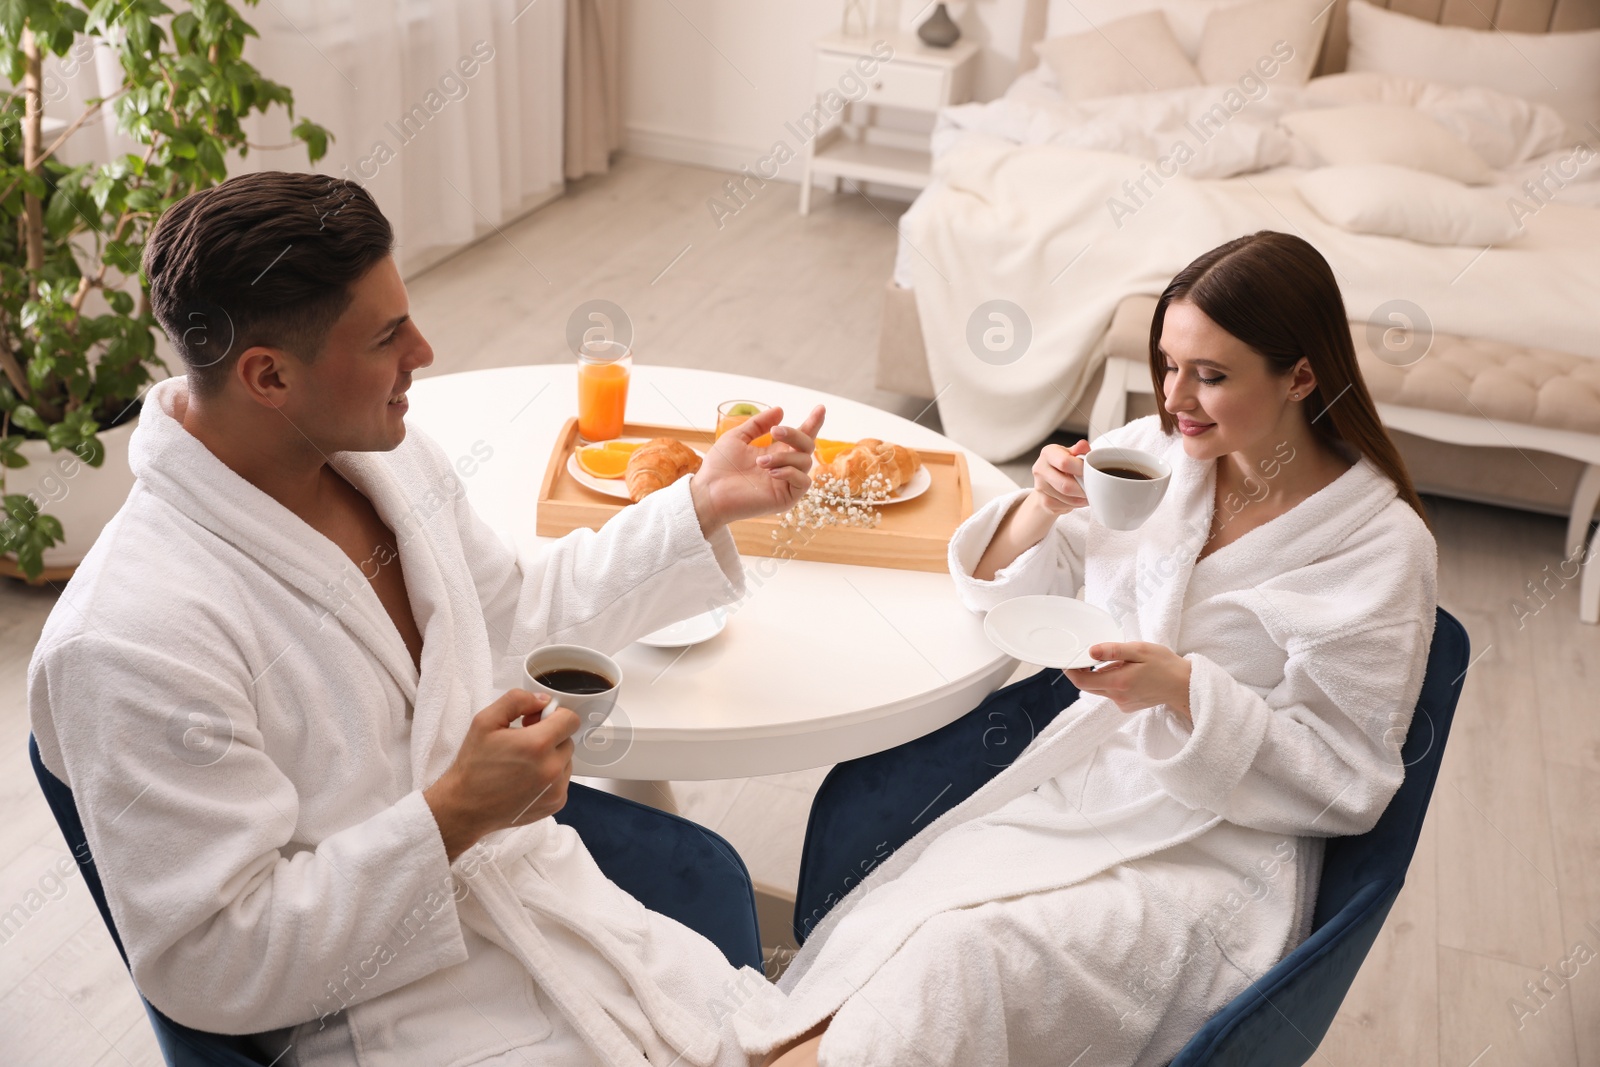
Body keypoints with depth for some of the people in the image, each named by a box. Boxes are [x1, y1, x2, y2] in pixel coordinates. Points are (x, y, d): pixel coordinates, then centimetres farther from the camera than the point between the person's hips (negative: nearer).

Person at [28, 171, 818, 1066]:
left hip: (568, 909, 7)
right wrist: (451, 816, -25)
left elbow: (514, 621, 18)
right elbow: (209, 968, -18)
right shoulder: (133, 641, -23)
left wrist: (704, 505, 13)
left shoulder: (392, 456, 1)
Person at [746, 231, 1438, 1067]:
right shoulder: (1153, 451, 5)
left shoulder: (1385, 546, -8)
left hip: (1213, 854, -4)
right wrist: (1041, 510, -9)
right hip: (1072, 782, 5)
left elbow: (1345, 783, -7)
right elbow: (1002, 590, 13)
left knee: (959, 959, -29)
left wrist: (1187, 691, -20)